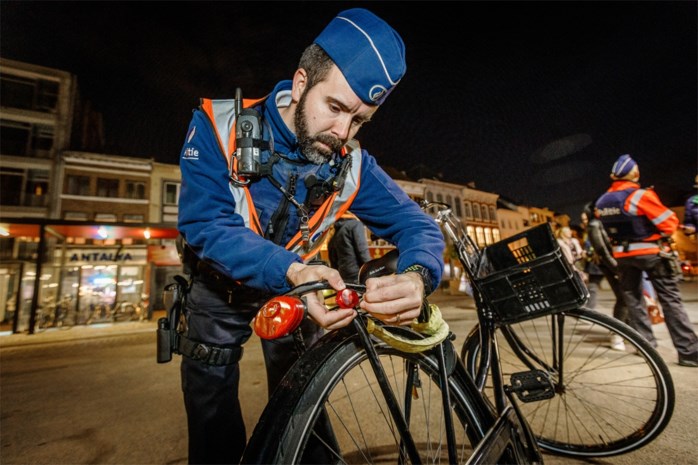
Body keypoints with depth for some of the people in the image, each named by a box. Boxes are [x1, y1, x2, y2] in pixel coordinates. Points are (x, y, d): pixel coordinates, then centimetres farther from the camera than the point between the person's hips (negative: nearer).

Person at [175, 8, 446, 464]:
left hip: (297, 290, 2)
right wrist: (290, 269, -47)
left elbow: (417, 224, -18)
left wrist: (417, 276, -42)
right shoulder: (218, 126, -22)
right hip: (222, 291, -1)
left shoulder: (352, 164, -16)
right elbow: (205, 225, -29)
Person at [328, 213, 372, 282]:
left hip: (343, 278, 7)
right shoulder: (355, 224, 1)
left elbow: (333, 263, 21)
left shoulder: (333, 238, 21)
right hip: (358, 276, -7)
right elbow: (363, 251, -9)